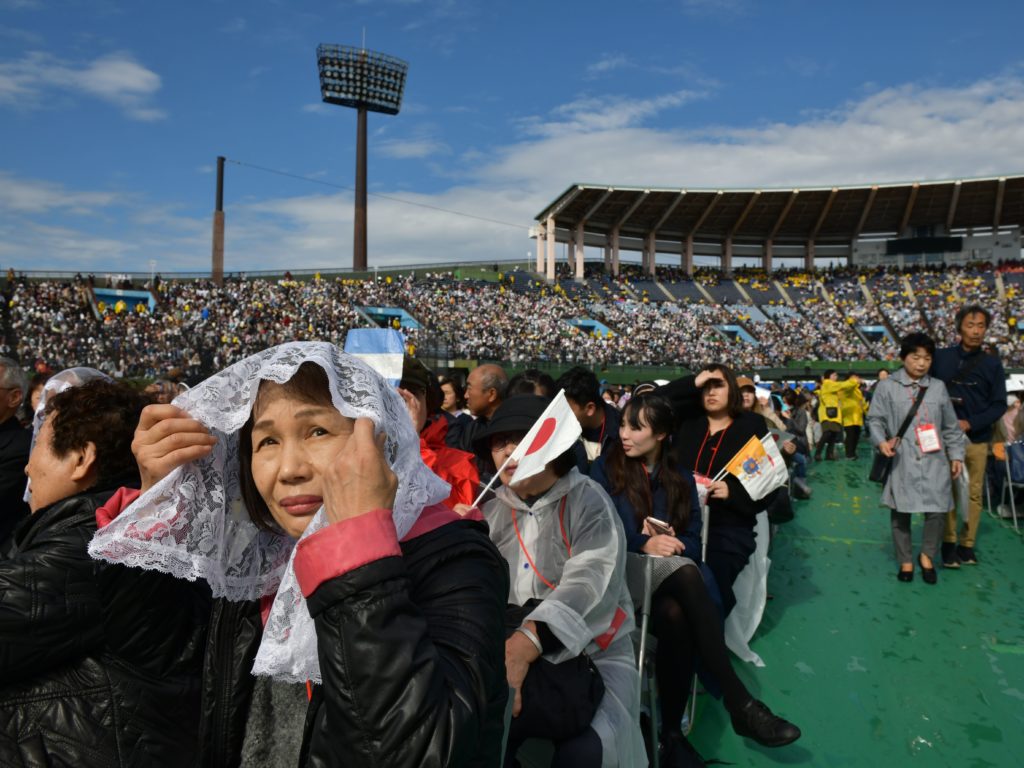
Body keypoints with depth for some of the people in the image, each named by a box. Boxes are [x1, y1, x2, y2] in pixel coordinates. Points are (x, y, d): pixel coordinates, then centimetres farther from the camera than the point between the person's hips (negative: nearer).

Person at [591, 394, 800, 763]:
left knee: (676, 617, -35)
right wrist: (645, 545, -19)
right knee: (685, 572, -35)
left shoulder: (680, 476, 13)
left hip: (672, 574, 3)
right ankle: (739, 703, -35)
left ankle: (671, 731, -24)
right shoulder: (605, 469, 3)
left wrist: (670, 543, -14)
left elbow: (693, 541, 8)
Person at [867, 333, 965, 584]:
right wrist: (881, 441, -16)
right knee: (901, 512, 5)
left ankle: (927, 555, 23)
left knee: (937, 510, -2)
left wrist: (956, 455, 11)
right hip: (901, 462, -2)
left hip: (934, 462, 2)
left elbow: (951, 426, 14)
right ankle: (905, 561, 23)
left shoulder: (938, 387, 10)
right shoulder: (887, 386, 0)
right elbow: (875, 419, 1)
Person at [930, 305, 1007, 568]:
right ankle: (949, 544, 7)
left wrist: (970, 423, -12)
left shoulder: (992, 364, 3)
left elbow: (999, 404, 2)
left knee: (974, 493, 5)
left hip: (977, 439, 1)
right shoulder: (941, 357, 1)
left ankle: (967, 545, 13)